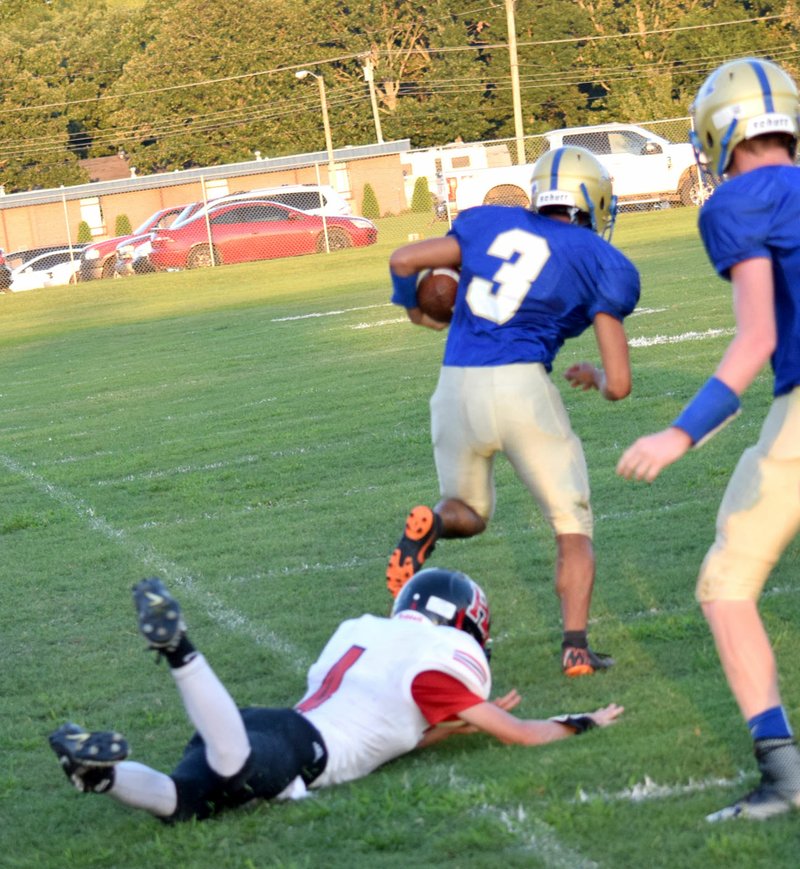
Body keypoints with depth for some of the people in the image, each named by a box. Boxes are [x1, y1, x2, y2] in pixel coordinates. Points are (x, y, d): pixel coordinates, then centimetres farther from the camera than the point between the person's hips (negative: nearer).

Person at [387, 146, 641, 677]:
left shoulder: (491, 224, 14)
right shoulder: (602, 264, 5)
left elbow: (404, 260, 11)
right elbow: (619, 384, 1)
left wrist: (413, 306, 33)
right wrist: (595, 376, 24)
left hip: (457, 388, 3)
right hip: (522, 385, -3)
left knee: (469, 512, 26)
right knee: (574, 529, 13)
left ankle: (430, 524, -8)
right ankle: (576, 646, -3)